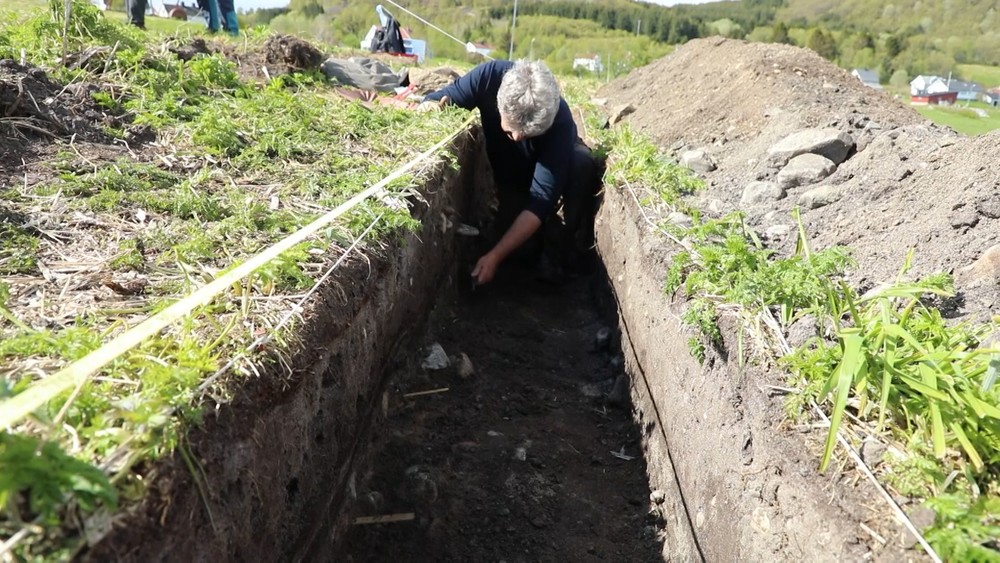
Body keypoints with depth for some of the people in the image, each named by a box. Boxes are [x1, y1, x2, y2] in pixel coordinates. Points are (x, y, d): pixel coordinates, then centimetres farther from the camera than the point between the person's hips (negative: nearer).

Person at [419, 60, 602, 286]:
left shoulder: (560, 121, -40)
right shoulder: (490, 76, -34)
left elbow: (541, 199, -41)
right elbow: (443, 98, -16)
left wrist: (495, 255, -46)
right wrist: (430, 104, -42)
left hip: (558, 161, -2)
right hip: (510, 177, 2)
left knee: (583, 165, -35)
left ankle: (568, 249, -16)